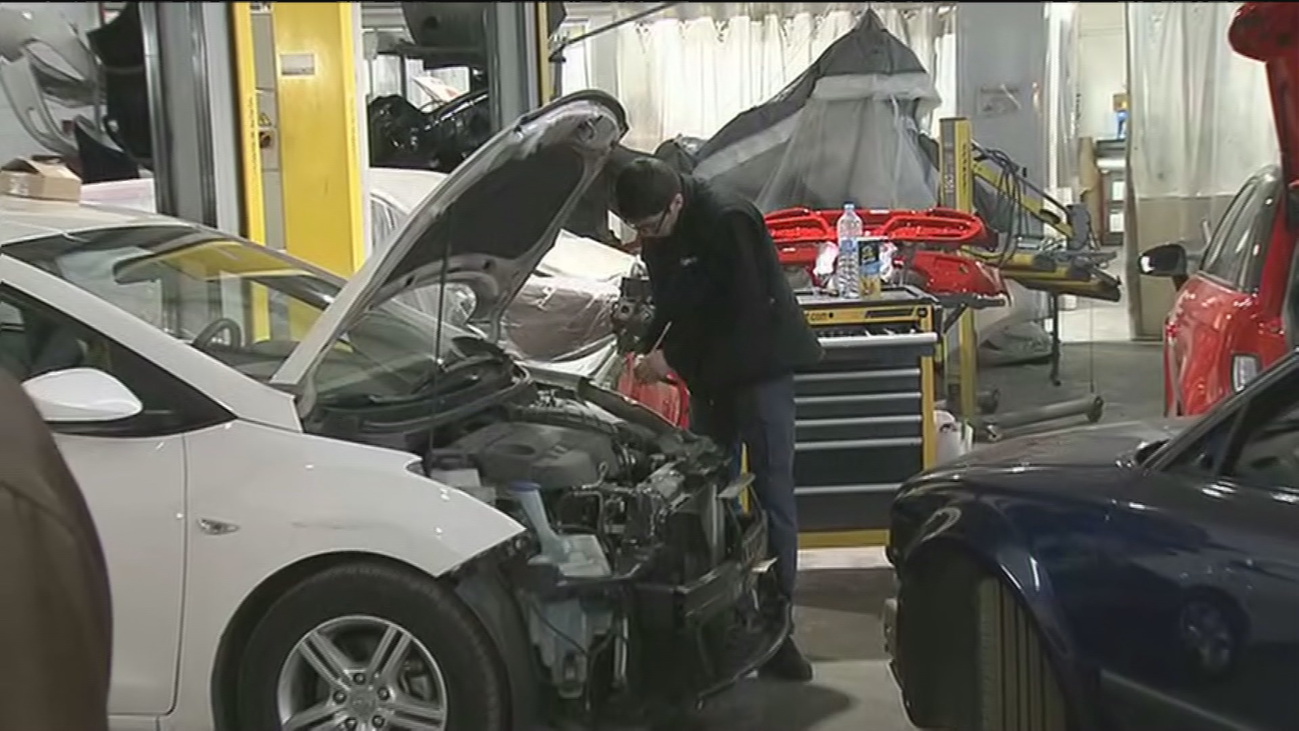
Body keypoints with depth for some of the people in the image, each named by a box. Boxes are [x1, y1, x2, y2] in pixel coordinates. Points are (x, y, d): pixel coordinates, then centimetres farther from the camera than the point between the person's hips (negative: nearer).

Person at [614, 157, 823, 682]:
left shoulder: (728, 220, -20)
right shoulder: (658, 240, 5)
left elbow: (743, 309, -23)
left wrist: (670, 355, -19)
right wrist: (647, 351, -2)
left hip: (759, 367, -7)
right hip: (708, 373, 8)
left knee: (772, 495, -6)